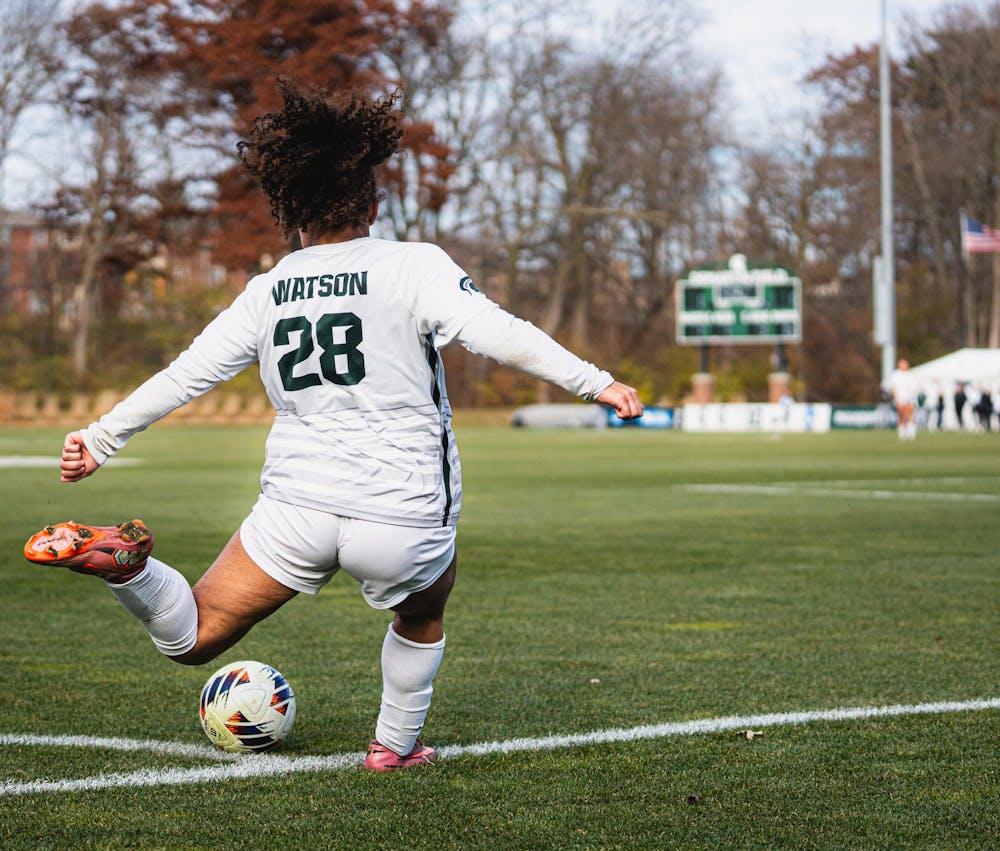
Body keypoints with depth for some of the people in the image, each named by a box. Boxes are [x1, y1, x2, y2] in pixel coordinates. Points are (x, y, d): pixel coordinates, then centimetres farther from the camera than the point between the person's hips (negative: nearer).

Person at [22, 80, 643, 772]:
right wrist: (595, 382, -12)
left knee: (191, 639, 13)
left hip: (296, 507, 2)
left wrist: (101, 439, 19)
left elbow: (186, 374, 9)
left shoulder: (266, 293, 7)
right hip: (405, 519, -2)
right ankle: (397, 743, 39)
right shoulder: (415, 267, -5)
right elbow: (497, 333, -16)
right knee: (422, 619, 33)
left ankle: (122, 561, -14)